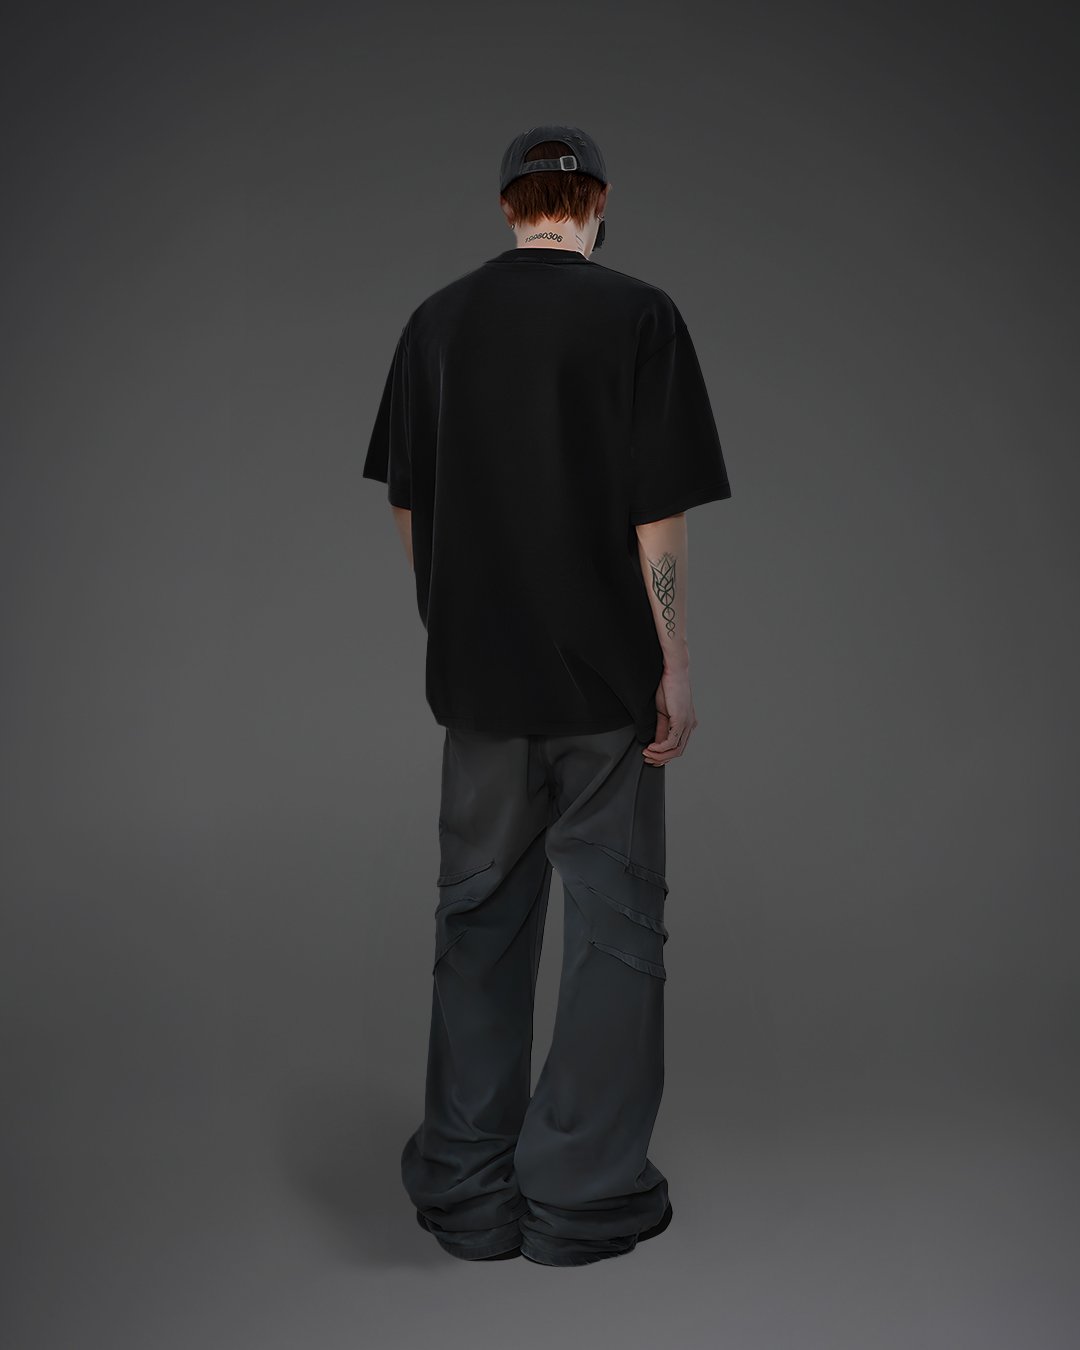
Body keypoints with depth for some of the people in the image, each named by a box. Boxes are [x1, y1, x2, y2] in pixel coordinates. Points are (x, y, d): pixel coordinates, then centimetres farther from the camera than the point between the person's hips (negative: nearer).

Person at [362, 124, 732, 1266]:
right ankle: (582, 1195, 13)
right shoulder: (637, 315, -6)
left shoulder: (437, 321, 6)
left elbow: (405, 505, 9)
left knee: (479, 920, 12)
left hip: (477, 672, 4)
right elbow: (658, 513, -11)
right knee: (614, 924, 7)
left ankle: (468, 1191, 21)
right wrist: (675, 668, -6)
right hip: (604, 672, -4)